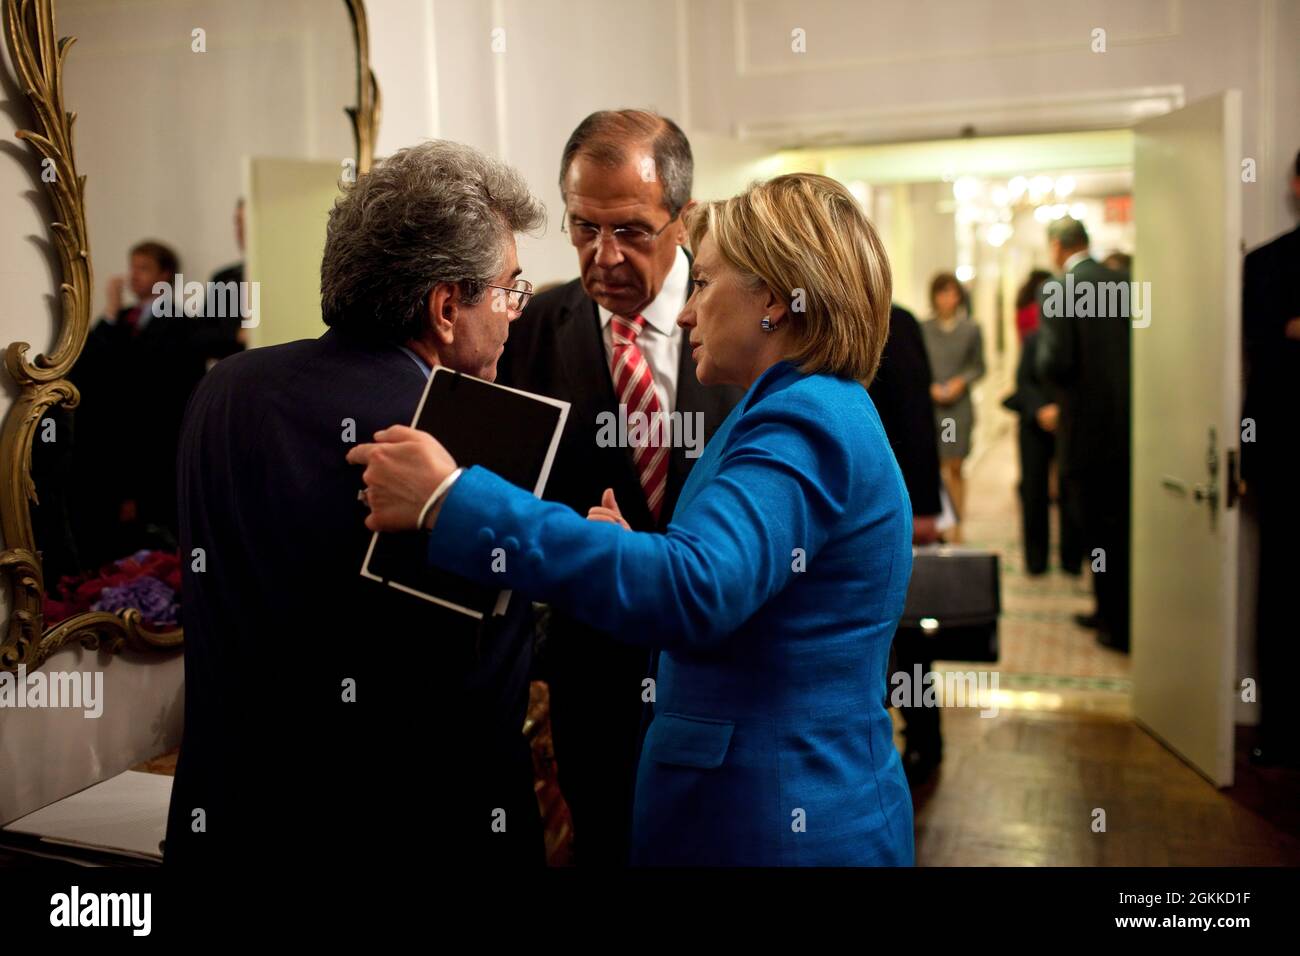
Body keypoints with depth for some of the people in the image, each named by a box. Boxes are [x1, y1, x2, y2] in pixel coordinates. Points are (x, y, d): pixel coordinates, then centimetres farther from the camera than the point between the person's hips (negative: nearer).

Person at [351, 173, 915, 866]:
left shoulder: (805, 422, -19)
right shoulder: (828, 413, 12)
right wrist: (635, 553, 5)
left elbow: (692, 591, -35)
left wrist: (454, 499, -34)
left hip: (777, 827, -9)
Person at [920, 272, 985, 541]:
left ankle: (957, 526, 10)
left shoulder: (971, 329, 4)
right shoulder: (922, 329, 2)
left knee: (955, 468, 3)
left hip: (959, 405, 1)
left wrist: (960, 381, -7)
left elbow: (978, 366, 9)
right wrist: (929, 387, -8)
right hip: (929, 405, -1)